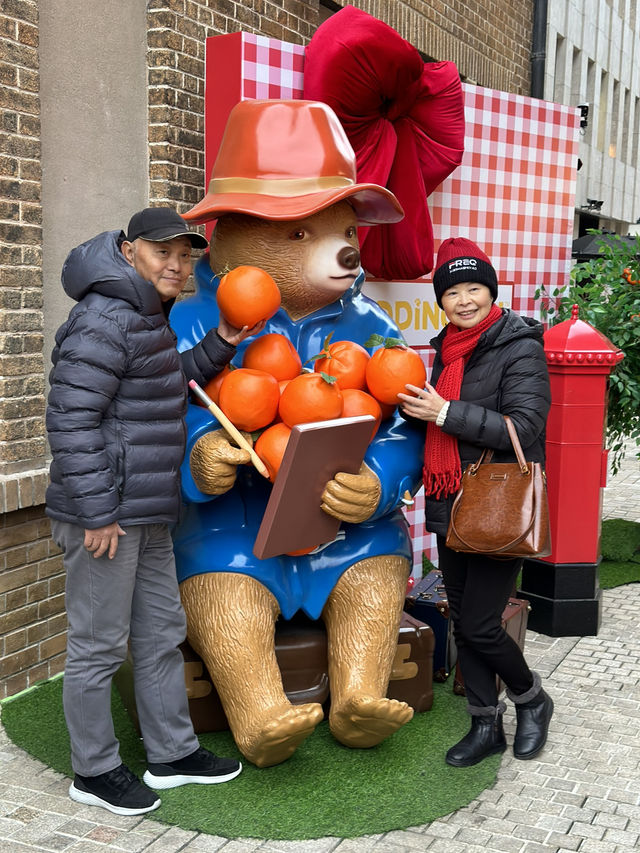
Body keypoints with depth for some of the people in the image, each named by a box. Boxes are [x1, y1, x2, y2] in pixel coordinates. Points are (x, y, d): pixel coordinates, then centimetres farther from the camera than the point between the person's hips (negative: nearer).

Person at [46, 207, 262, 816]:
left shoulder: (147, 318, 15)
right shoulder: (104, 320, -17)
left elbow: (167, 389, 27)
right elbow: (71, 419, -22)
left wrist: (220, 344, 13)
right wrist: (95, 512, -21)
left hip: (148, 514, 10)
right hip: (106, 514, -10)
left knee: (162, 633, 17)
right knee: (98, 645, 4)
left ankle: (173, 753, 32)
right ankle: (94, 771, 20)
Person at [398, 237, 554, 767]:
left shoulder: (520, 347, -10)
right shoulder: (448, 349, 12)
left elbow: (524, 429, -19)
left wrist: (445, 412, -20)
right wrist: (418, 407, 3)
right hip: (451, 506, 7)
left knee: (480, 626, -6)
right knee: (462, 622, 12)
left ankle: (532, 700, 23)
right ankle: (487, 727, 27)